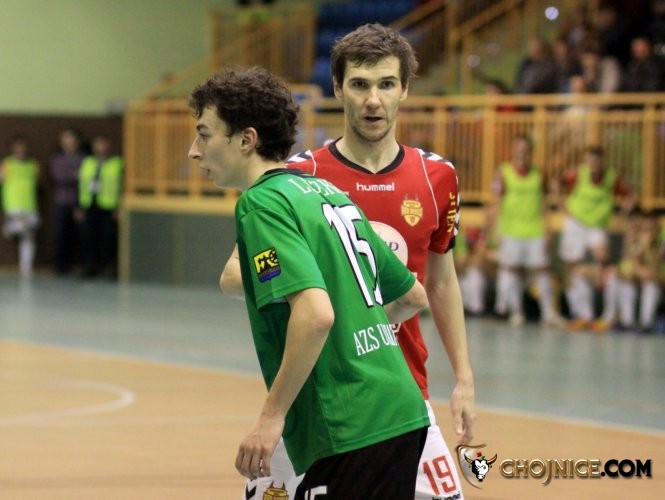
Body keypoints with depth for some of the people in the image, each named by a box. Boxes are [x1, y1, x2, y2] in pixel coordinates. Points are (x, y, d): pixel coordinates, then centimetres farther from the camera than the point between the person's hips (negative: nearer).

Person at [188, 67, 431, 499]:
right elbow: (413, 296, 23)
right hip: (402, 416, 9)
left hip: (350, 437, -9)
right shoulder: (329, 192, 16)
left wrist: (272, 415, -19)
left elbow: (316, 313, -23)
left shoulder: (262, 203, -9)